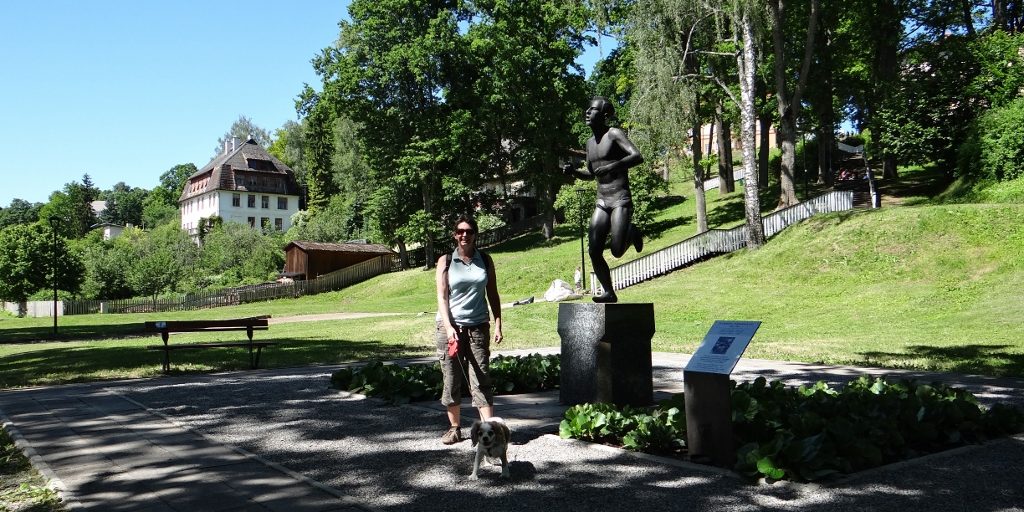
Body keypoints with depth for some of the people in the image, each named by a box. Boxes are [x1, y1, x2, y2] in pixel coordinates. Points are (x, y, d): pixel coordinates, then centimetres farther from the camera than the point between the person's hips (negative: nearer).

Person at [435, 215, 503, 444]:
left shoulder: (485, 261, 8)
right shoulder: (446, 261, 3)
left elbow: (493, 295, 11)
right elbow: (442, 296, -3)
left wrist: (498, 324, 2)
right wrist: (449, 327, -13)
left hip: (478, 327, 1)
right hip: (450, 326, 0)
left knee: (481, 380, -4)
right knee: (452, 380, 5)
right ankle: (454, 428, 18)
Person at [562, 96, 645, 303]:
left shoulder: (614, 134, -7)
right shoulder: (590, 143, 15)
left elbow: (638, 156, -19)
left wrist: (611, 166, -28)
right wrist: (573, 171, 7)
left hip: (620, 200, -7)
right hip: (601, 202, 7)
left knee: (617, 251, -16)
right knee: (594, 252, -2)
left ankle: (632, 233, 17)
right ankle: (608, 293, 12)